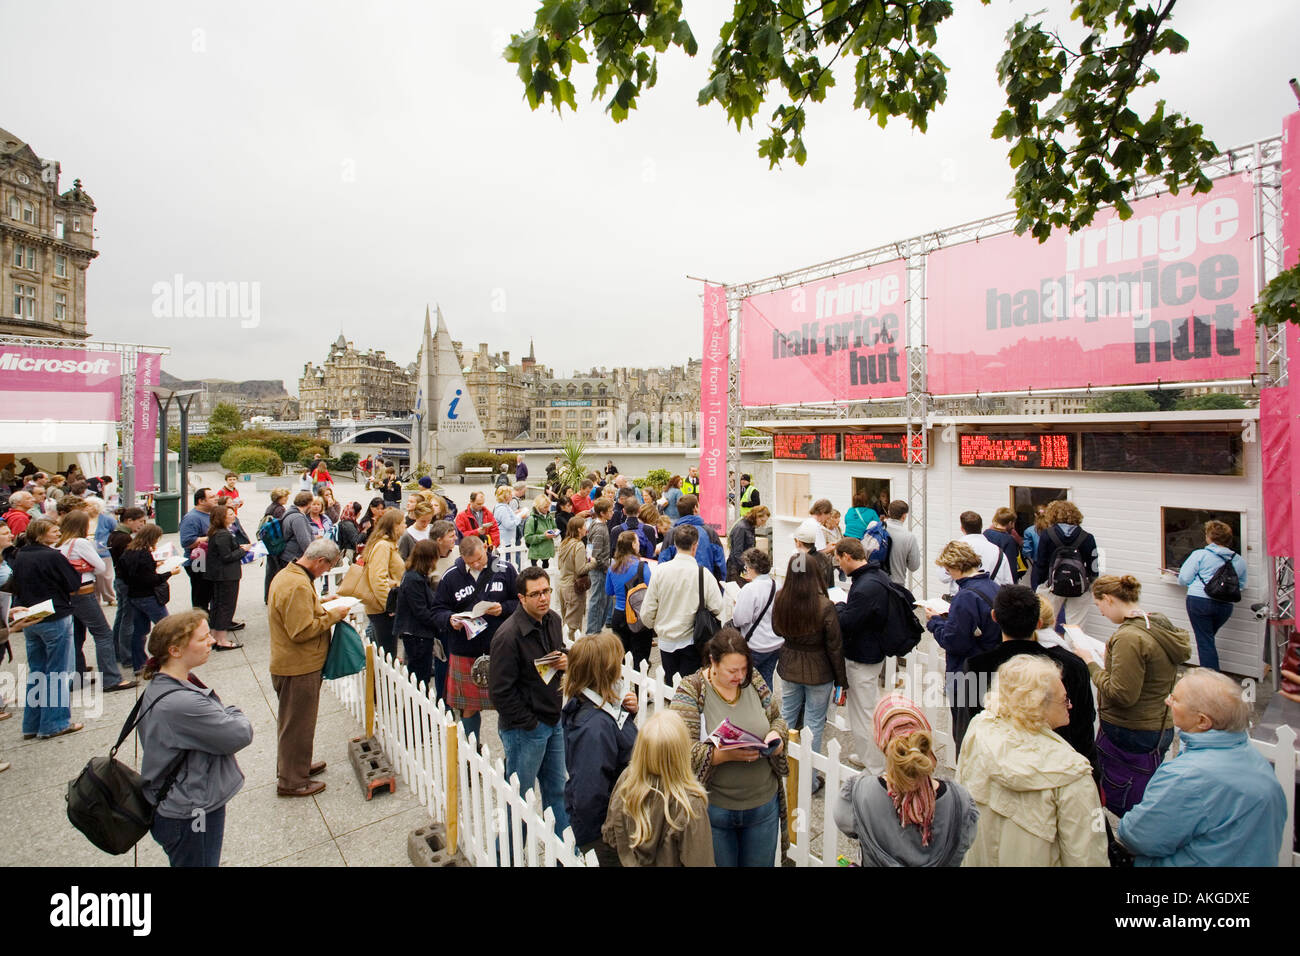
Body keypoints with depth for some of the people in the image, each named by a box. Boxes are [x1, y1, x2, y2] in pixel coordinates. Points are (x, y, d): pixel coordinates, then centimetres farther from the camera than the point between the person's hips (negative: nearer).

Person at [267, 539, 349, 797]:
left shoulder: (286, 574, 6)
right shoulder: (299, 586, -28)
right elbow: (302, 631, -30)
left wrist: (320, 604, 9)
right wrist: (333, 615, -20)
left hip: (287, 664, 11)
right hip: (299, 668, -11)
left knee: (293, 720, 24)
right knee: (298, 723, 5)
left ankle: (297, 765, 41)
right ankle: (291, 781, 19)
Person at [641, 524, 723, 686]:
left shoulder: (660, 570, -10)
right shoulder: (703, 573, -16)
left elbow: (648, 609, -5)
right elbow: (717, 608, -13)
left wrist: (653, 625, 16)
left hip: (666, 640, 2)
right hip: (691, 641, -2)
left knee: (670, 686, 17)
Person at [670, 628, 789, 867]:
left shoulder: (754, 680, -4)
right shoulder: (691, 691, -17)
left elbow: (777, 718, 10)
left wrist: (776, 735, -12)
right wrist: (727, 754, -31)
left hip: (764, 804, 4)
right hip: (715, 809, -3)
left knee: (761, 862, 20)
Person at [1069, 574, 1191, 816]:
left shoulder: (1129, 637, -24)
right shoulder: (1161, 626, 5)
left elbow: (1122, 695, -24)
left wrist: (1090, 662, -14)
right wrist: (1109, 657, 12)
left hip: (1130, 735, -9)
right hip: (1159, 728, 9)